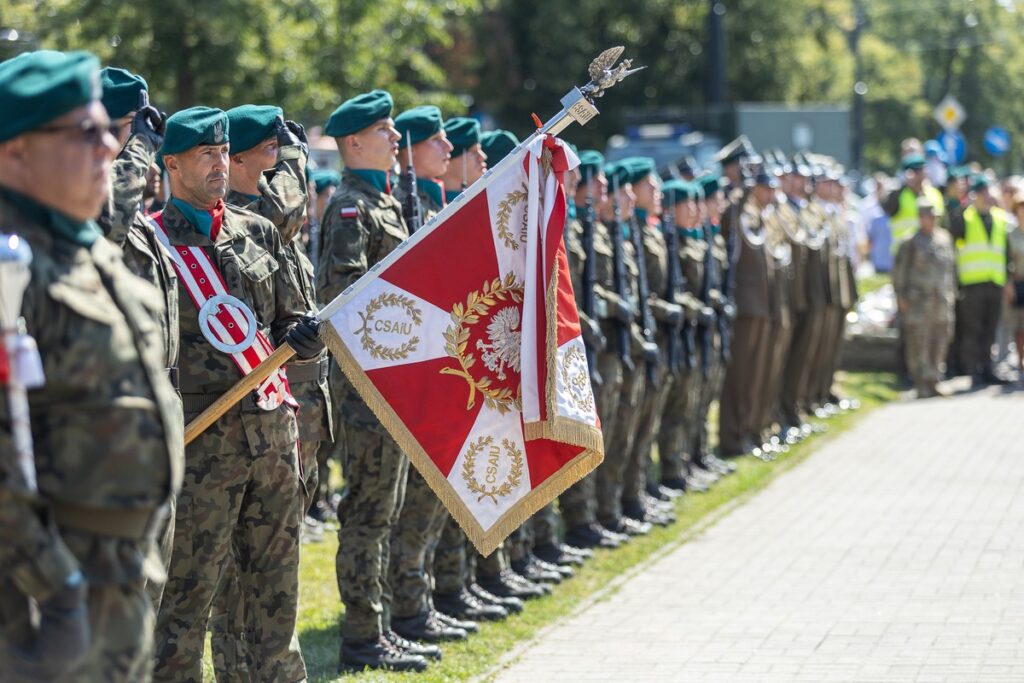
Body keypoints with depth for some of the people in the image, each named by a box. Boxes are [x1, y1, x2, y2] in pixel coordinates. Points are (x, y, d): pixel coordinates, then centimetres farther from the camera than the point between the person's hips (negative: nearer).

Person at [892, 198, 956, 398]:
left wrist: (952, 292, 17)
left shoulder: (944, 238, 12)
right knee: (919, 343, -6)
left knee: (940, 341, 7)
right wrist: (901, 297, -8)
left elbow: (951, 266, 20)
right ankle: (922, 385, -5)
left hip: (942, 300, 6)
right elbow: (899, 270, -4)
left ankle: (933, 382, 14)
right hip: (919, 300, -5)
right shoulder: (911, 242, -4)